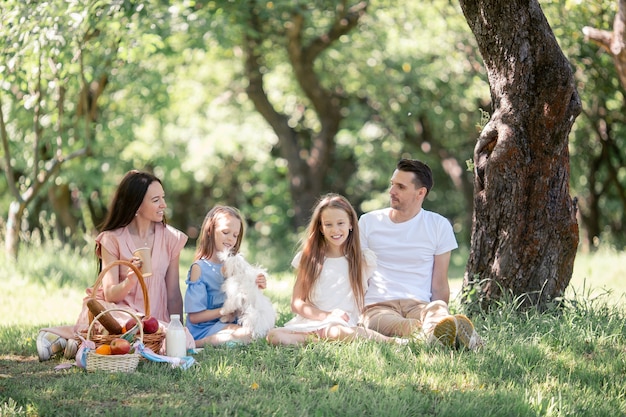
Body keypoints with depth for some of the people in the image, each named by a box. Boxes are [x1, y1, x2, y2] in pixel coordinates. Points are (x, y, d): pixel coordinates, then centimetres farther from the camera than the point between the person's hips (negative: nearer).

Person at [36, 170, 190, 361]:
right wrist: (130, 281, -28)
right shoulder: (112, 239, -3)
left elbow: (173, 294, 7)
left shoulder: (170, 238, 4)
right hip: (114, 310, -5)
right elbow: (110, 295, -7)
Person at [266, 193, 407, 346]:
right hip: (308, 322, 3)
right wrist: (327, 315, -9)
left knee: (336, 332, -41)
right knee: (274, 336, -31)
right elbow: (296, 303, 9)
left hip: (342, 325, -3)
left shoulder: (363, 260, 11)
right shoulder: (308, 259, 13)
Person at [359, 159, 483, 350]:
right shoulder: (369, 222, 14)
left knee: (438, 308, -38)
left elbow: (439, 284, 11)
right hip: (379, 305, -1)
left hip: (419, 305, 1)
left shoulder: (439, 226, 11)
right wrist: (355, 314, 1)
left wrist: (441, 318, 0)